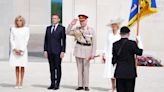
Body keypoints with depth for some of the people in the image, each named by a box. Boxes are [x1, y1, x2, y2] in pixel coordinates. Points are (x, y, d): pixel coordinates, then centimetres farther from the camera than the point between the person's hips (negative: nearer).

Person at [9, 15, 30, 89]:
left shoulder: (26, 29, 1)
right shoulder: (13, 29, 7)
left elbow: (26, 40, -3)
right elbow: (11, 39, 4)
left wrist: (21, 50, -10)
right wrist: (15, 49, -8)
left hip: (23, 50, -1)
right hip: (15, 50, 2)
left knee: (22, 67, 0)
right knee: (17, 67, 3)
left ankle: (21, 83, 5)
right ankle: (17, 83, 7)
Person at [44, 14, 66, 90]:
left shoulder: (62, 28, 0)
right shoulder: (48, 28, 13)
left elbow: (64, 41, -3)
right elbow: (46, 40, 12)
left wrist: (63, 51, -10)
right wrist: (45, 50, 4)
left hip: (57, 51, -4)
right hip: (50, 51, 4)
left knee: (58, 68, 0)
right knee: (52, 68, 7)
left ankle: (57, 84, 4)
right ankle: (52, 84, 11)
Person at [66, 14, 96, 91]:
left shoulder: (91, 31, -3)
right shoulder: (77, 29, 6)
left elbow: (94, 43, -3)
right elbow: (68, 32, 5)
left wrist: (93, 54, -9)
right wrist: (71, 24, -6)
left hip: (87, 50, -3)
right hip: (78, 49, 3)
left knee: (86, 68, -3)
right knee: (79, 68, 6)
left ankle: (86, 85, 5)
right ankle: (80, 85, 11)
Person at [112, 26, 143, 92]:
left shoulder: (115, 44, 0)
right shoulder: (132, 43, -10)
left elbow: (114, 59, 2)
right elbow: (139, 52, -1)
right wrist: (139, 41, 6)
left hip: (119, 72, 3)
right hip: (130, 72, -3)